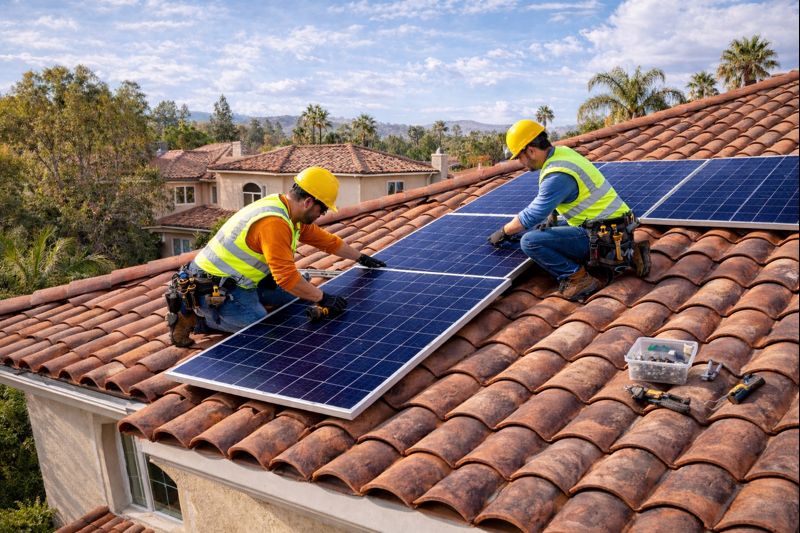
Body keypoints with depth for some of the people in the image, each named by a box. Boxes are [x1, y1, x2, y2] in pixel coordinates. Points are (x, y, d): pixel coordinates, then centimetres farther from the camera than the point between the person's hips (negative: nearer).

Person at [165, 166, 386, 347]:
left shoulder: (293, 215, 5)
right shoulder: (274, 222, -27)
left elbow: (328, 240, 17)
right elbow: (287, 277, -30)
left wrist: (362, 258, 23)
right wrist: (322, 298, -21)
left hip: (238, 280, 10)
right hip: (212, 288, -9)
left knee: (302, 289, 5)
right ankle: (194, 315, -7)